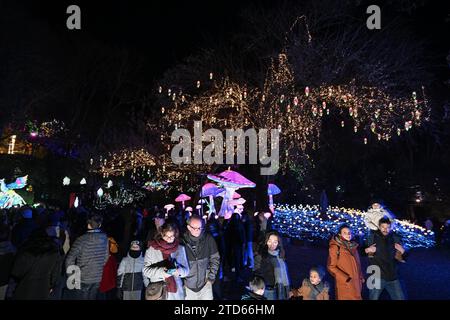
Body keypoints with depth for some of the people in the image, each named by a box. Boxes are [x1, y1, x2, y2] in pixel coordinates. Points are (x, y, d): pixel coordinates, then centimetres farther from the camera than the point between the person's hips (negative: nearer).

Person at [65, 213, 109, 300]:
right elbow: (106, 258, 3)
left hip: (83, 279, -3)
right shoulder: (105, 239, -6)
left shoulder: (81, 240, -18)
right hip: (98, 278, 3)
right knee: (92, 298, 19)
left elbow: (70, 260, -15)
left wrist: (70, 276, -2)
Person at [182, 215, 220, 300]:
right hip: (187, 284, 0)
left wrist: (211, 277, -2)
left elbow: (215, 258, 1)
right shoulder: (182, 240, -12)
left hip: (205, 282, 1)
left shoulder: (208, 239, -8)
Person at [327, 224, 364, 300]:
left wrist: (361, 277, 14)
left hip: (356, 283, 6)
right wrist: (345, 279, -16)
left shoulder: (353, 246, 8)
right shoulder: (335, 247, -12)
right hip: (345, 285, -6)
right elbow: (331, 267, -13)